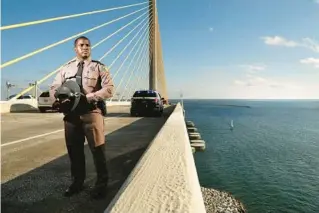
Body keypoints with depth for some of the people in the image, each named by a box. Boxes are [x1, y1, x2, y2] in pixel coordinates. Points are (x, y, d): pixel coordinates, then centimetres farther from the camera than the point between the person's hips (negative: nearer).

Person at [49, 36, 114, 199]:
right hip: (71, 113, 4)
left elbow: (109, 89, -6)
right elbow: (54, 87, 13)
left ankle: (101, 183, 14)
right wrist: (56, 101, -10)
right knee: (74, 149, 11)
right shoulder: (66, 68, 15)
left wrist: (88, 97, -16)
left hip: (92, 113, -4)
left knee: (97, 149, -1)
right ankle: (77, 182, 28)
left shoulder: (98, 67, 5)